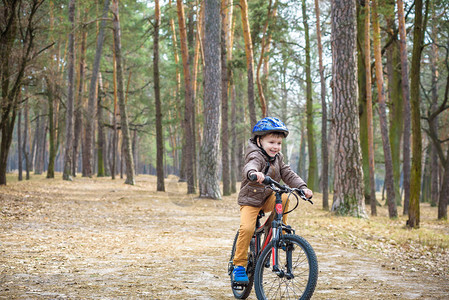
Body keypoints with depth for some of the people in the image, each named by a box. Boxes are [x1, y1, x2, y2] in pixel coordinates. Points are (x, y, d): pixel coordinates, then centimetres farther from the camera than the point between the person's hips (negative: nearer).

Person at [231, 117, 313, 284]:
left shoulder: (277, 158, 4)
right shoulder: (256, 156, -19)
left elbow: (288, 175, 1)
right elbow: (249, 167, -42)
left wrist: (302, 187, -16)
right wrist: (254, 173, -66)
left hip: (267, 198, 5)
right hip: (250, 200, -5)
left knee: (283, 198, -25)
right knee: (247, 228, -25)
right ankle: (239, 265, -12)